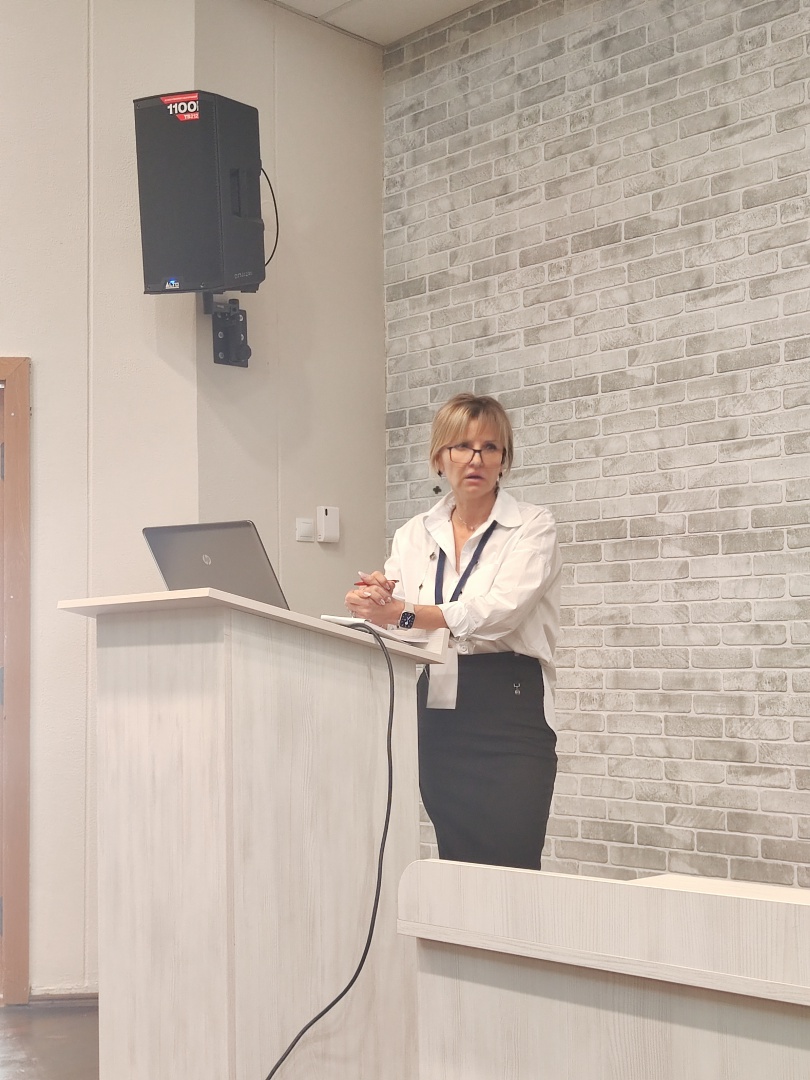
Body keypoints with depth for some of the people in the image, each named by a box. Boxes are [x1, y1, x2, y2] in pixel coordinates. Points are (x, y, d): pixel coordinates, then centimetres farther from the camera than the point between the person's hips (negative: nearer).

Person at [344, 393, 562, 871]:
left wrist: (405, 613, -28)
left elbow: (501, 610, -16)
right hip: (437, 716, 4)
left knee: (509, 868, -9)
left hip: (510, 710, -4)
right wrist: (372, 600, -19)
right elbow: (392, 610, 6)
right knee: (456, 865, 6)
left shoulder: (533, 525, 0)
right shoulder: (415, 535, 14)